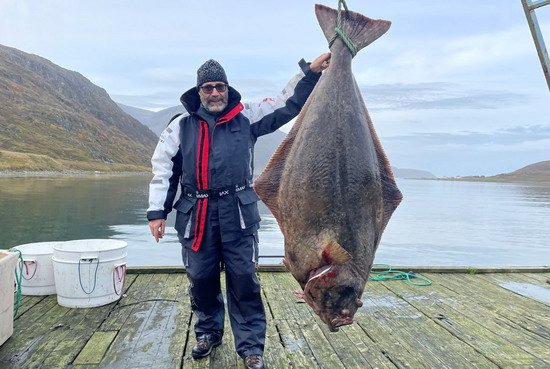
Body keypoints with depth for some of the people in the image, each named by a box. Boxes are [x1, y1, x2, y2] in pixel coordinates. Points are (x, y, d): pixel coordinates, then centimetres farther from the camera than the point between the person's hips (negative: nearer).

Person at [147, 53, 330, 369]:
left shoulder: (247, 118, 7)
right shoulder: (181, 126, 10)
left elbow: (288, 103, 3)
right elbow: (163, 168, 9)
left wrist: (311, 71, -9)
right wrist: (157, 211, 2)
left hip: (238, 214, -1)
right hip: (195, 216, 2)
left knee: (244, 279, 1)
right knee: (201, 278, 12)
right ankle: (209, 332, 35)